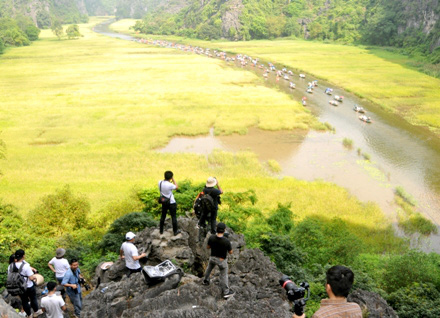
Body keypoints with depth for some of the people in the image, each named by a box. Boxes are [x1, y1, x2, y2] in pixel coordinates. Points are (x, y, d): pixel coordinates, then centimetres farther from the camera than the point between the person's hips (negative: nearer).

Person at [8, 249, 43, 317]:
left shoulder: (10, 266, -12)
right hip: (29, 287, -4)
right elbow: (31, 278, -24)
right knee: (33, 299, 21)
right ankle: (36, 311, 41)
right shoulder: (25, 265, -28)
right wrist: (35, 277, -3)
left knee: (24, 301, 21)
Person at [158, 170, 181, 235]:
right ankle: (175, 231, 21)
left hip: (164, 202, 5)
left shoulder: (160, 182, -11)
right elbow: (177, 187, -8)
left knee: (163, 216, 20)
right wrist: (173, 179, -8)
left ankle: (161, 230, 31)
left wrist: (170, 181, 4)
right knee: (173, 217, 10)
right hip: (171, 203, -5)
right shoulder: (170, 185, -28)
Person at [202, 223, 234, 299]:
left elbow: (208, 247, -4)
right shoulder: (226, 241, -31)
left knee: (209, 268, 33)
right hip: (221, 260, -3)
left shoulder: (211, 237, -21)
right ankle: (226, 292, 25)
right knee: (224, 276, 13)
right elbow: (230, 252, -16)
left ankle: (205, 280, 54)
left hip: (212, 258, 3)